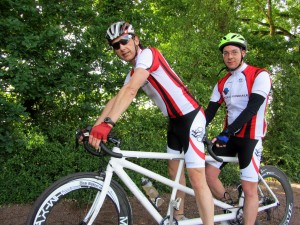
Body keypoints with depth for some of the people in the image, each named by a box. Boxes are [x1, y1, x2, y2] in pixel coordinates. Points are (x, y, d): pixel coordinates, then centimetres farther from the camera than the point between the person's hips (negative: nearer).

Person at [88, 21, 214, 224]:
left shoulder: (147, 54, -16)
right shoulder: (133, 74, 13)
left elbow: (130, 91, -31)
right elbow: (116, 100, 6)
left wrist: (107, 123, -40)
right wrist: (94, 127, -5)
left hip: (191, 117, -10)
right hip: (175, 120, 10)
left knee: (197, 177, -12)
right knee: (173, 170, 18)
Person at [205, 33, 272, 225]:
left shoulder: (259, 75, -9)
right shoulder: (222, 83, 10)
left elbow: (252, 108, -21)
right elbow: (210, 111, 5)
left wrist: (227, 132, -30)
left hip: (250, 137, -5)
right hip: (228, 135, 6)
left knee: (249, 189, -6)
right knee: (209, 173, -2)